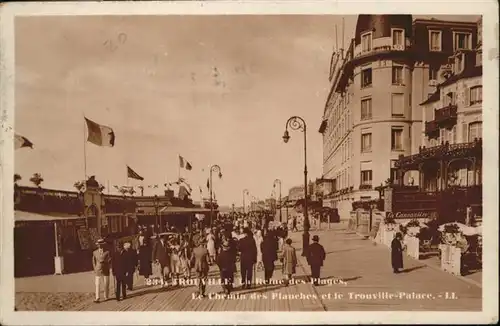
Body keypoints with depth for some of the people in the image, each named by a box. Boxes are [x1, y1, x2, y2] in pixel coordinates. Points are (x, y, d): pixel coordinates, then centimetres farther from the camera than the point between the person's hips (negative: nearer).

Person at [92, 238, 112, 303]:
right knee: (97, 285, -5)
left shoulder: (107, 252, -3)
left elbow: (110, 261, -3)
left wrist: (103, 261, -16)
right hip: (97, 271, 2)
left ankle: (106, 297, 16)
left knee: (106, 285, 5)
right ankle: (97, 298, -5)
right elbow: (93, 261, 14)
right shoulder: (95, 252, 7)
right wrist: (95, 268, 4)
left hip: (105, 271, -1)